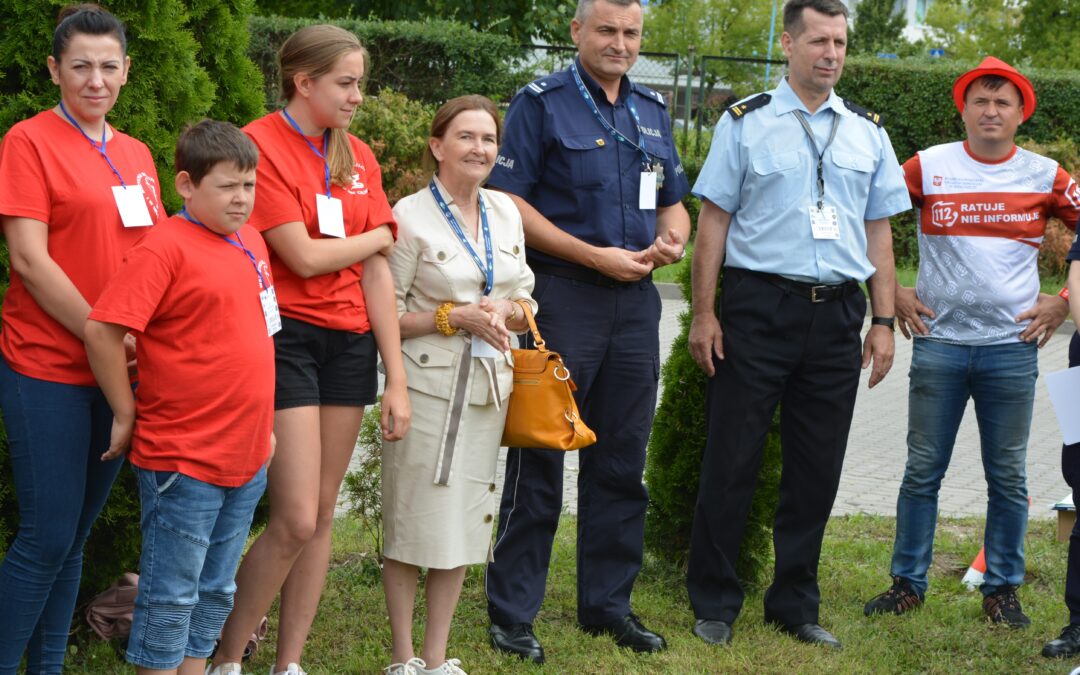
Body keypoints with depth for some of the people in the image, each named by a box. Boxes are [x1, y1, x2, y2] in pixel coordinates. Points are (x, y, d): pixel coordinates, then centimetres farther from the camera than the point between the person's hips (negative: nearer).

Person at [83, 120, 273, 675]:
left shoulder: (251, 242, 10)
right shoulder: (165, 248, -14)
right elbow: (101, 331, -19)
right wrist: (126, 412, -10)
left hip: (245, 456, 8)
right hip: (182, 459, -8)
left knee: (215, 589, 16)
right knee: (170, 594, 1)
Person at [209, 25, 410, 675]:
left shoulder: (358, 156, 10)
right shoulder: (259, 145, -10)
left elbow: (377, 273, 7)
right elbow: (305, 257, -15)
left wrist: (397, 378, 3)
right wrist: (378, 235, 3)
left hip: (350, 342, 6)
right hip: (287, 339, -6)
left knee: (323, 515, 8)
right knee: (296, 520, -10)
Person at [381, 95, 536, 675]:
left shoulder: (506, 213, 10)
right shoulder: (411, 216, -8)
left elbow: (525, 306, 16)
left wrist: (503, 311, -6)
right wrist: (455, 317, -17)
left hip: (487, 386, 6)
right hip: (428, 385, -5)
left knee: (465, 522, 9)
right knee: (414, 523, 0)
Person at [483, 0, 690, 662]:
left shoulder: (653, 110, 14)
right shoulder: (541, 103, -4)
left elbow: (673, 202, 20)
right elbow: (512, 205, -11)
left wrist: (672, 239, -3)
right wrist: (597, 257, -15)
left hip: (636, 301, 6)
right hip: (563, 297, -6)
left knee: (622, 463, 10)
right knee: (540, 462, -2)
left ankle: (609, 602, 21)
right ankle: (512, 613, 5)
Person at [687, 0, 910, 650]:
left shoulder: (868, 132, 12)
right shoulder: (746, 123, 1)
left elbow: (879, 230, 13)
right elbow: (714, 219, 0)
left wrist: (884, 322, 7)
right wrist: (705, 313, -5)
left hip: (837, 315, 3)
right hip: (758, 307, -3)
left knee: (818, 469, 8)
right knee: (733, 460, 0)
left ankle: (796, 604, 20)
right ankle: (715, 604, 12)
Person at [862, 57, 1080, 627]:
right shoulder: (929, 167, 1)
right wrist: (892, 293, 1)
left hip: (1012, 346, 0)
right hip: (939, 341, 0)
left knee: (1008, 477, 5)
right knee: (923, 469, 4)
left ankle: (1002, 590, 16)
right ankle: (907, 583, 14)